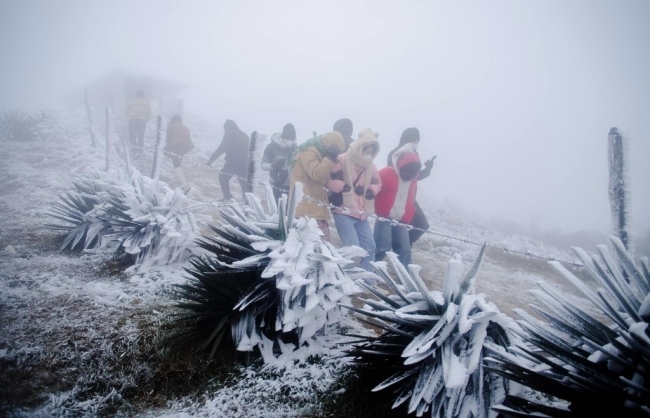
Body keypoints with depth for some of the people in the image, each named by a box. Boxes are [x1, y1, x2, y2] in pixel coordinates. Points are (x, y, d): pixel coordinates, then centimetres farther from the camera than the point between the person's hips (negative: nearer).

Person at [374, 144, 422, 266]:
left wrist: (407, 218, 15)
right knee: (382, 248, -16)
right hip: (384, 218, -6)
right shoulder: (386, 173, -7)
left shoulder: (413, 180, 15)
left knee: (405, 250, 2)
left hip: (401, 221, 6)